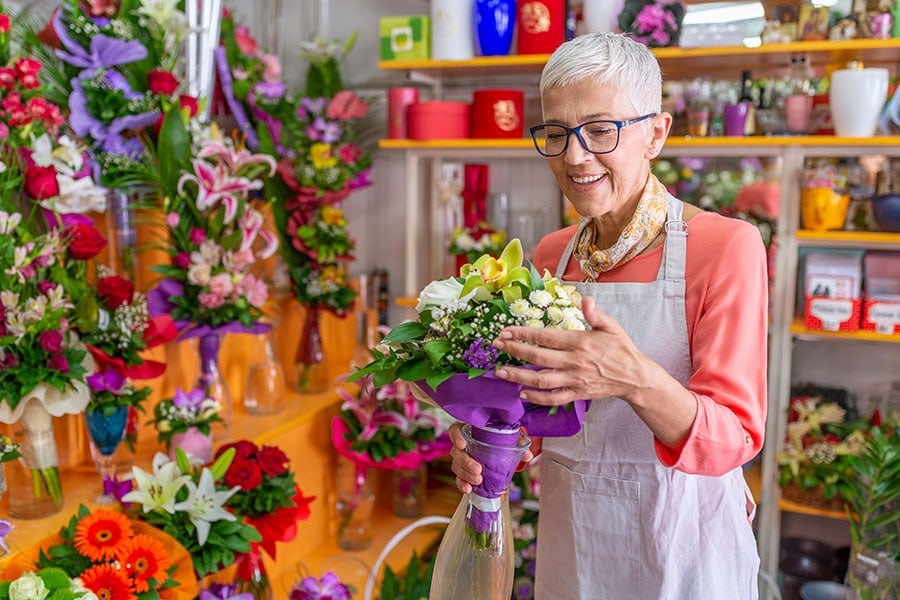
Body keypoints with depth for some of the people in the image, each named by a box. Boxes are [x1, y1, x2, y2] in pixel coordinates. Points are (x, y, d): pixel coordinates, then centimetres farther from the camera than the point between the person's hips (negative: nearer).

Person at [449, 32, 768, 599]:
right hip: (567, 539, 5)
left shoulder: (726, 246, -16)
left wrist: (637, 382, -38)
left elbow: (733, 437, -20)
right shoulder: (551, 255, -1)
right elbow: (543, 406, 7)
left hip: (679, 546, -4)